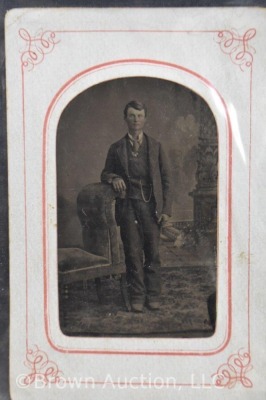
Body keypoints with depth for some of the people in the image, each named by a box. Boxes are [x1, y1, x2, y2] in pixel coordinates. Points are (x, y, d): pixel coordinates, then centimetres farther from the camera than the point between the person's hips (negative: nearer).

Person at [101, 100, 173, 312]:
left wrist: (166, 209, 0)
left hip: (151, 205, 0)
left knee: (153, 253, 1)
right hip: (128, 206, 0)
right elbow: (105, 173, 18)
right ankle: (137, 297, 9)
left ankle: (153, 295, 11)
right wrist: (113, 178, -8)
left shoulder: (155, 146, 9)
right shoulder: (116, 148, 9)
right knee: (133, 253, 0)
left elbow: (166, 178, 8)